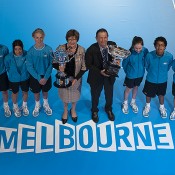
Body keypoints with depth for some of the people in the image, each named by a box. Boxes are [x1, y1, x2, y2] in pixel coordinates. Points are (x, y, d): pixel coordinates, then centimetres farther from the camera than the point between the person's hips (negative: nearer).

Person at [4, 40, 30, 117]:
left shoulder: (27, 55, -25)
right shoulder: (8, 57, -24)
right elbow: (7, 67, -4)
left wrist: (26, 72, 3)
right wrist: (13, 74, 8)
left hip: (25, 78, 1)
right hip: (14, 79, 0)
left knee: (25, 92, 21)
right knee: (15, 93, 22)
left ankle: (24, 106, 51)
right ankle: (15, 107, 50)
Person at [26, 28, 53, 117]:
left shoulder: (48, 49, -15)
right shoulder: (31, 51, -16)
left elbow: (51, 64, -11)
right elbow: (29, 66, -13)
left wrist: (46, 78, -17)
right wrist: (39, 78, -18)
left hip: (46, 76, 0)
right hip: (35, 76, 0)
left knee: (45, 91, 21)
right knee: (36, 92, 18)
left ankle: (46, 105, 48)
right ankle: (37, 106, 46)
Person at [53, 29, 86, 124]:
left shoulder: (81, 50, -16)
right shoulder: (60, 48, -15)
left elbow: (84, 67, -11)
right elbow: (53, 62, -8)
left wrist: (76, 78, -19)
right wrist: (58, 67, -31)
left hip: (76, 77, 0)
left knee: (75, 95, 22)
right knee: (65, 95, 20)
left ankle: (73, 110, 52)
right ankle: (65, 111, 49)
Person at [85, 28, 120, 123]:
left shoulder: (113, 45, -14)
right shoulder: (91, 50, -23)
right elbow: (88, 65, -18)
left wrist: (117, 60, -22)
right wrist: (100, 72, -30)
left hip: (110, 75, 3)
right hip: (96, 76, -3)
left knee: (109, 94, 23)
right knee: (95, 95, 20)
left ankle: (108, 109, 54)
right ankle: (94, 111, 50)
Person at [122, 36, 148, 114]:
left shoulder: (145, 51, -21)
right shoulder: (129, 53, -28)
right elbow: (124, 64, -11)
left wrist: (141, 68, 7)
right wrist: (128, 71, 5)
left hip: (140, 74, 3)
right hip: (131, 75, -3)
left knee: (136, 87, 22)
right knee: (128, 89, 14)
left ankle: (133, 102, 45)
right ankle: (125, 103, 39)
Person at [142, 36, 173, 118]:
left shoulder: (169, 56, -25)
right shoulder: (149, 55, -27)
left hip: (162, 80, 1)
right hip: (150, 80, -1)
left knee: (161, 94, 24)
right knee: (148, 94, 21)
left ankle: (162, 107, 53)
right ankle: (147, 106, 51)